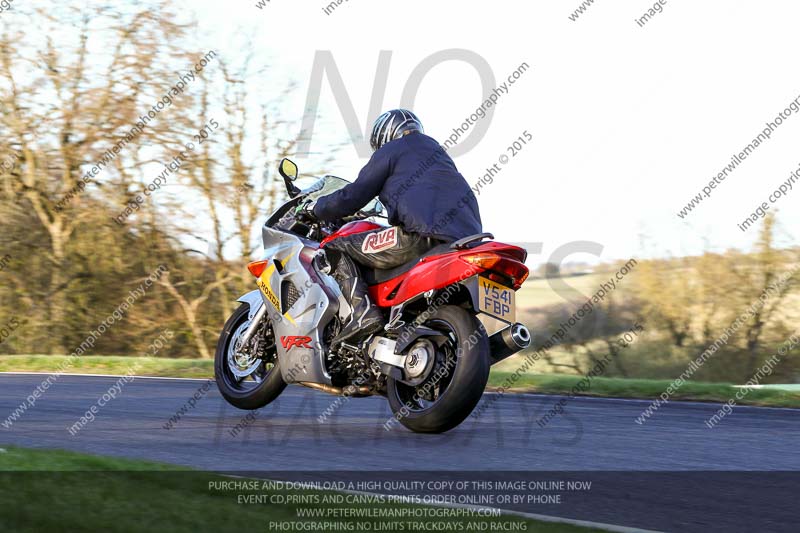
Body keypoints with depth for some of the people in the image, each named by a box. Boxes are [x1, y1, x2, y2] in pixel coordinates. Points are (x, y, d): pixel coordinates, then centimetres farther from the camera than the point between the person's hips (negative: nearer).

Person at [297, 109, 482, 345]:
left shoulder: (390, 151, 12)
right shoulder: (435, 150, 34)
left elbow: (354, 195, 6)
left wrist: (316, 208, 22)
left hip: (422, 236, -8)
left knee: (335, 249, 1)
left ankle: (363, 310, -21)